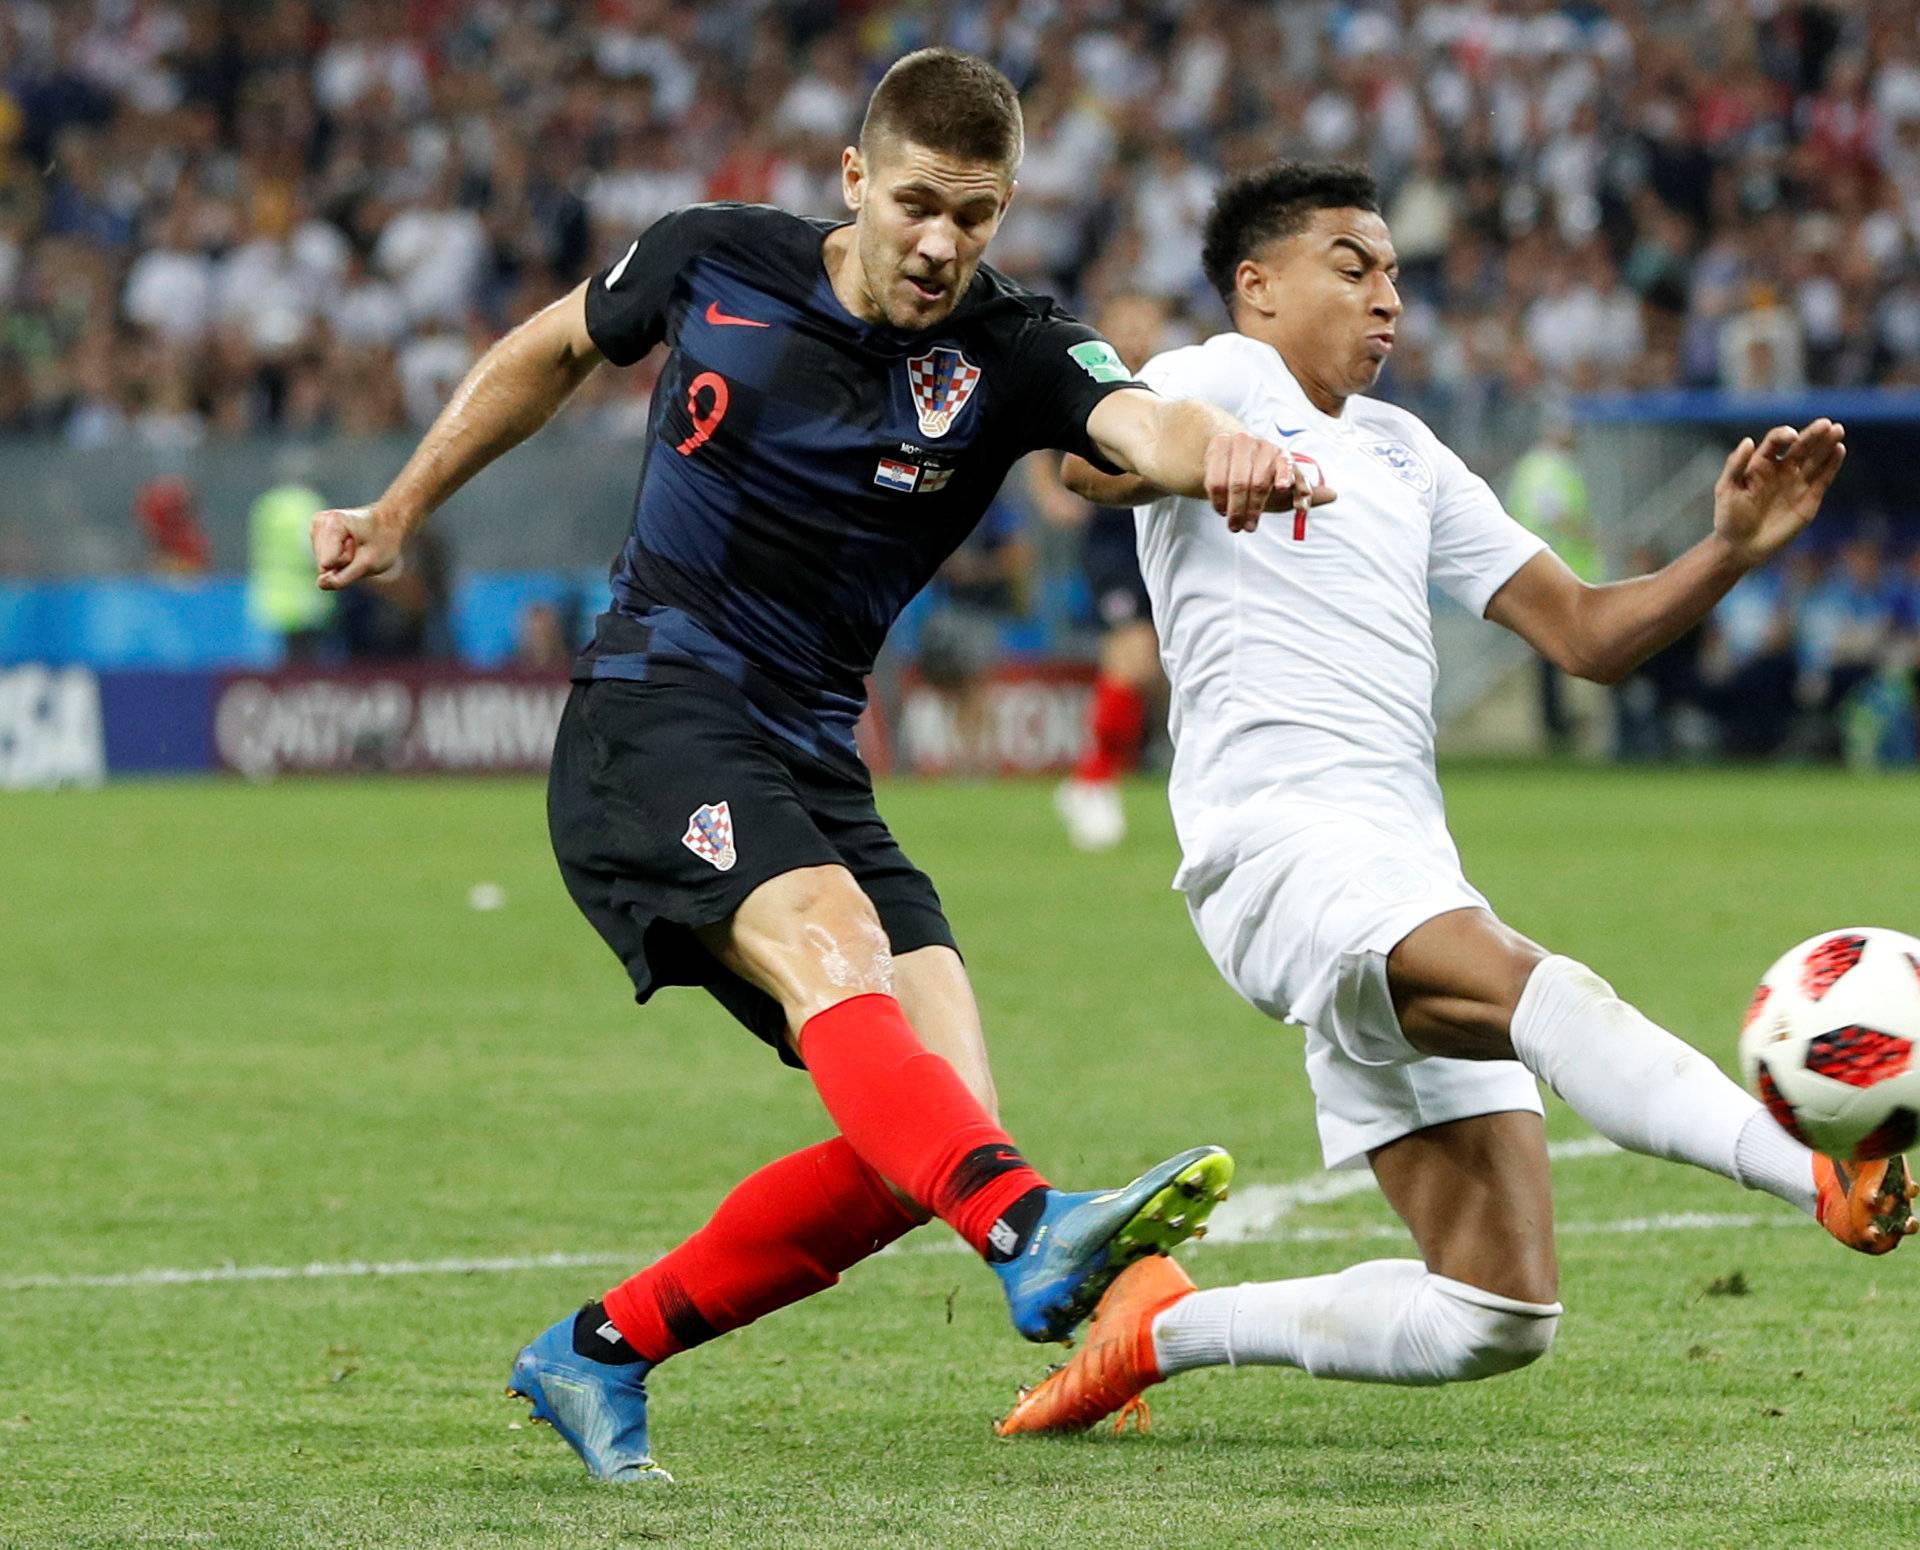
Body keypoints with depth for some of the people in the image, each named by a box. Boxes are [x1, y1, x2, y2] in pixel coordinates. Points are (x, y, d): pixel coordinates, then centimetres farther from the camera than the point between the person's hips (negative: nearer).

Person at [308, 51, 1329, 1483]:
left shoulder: (1010, 355, -3)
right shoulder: (714, 260, -1)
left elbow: (1138, 418, -26)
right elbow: (556, 349, 19)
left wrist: (1219, 449, -50)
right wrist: (400, 513, 25)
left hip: (812, 765, 4)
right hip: (651, 718, -4)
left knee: (927, 1122, -8)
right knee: (827, 939, -32)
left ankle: (599, 1354, 7)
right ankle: (1036, 1235, -56)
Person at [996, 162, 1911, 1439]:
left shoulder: (1405, 455, 28)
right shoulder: (1225, 379, 6)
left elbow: (1588, 633, 22)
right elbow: (1090, 458, -16)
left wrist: (1733, 549, 6)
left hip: (1408, 872, 8)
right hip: (1280, 841, -8)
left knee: (1500, 1317, 1)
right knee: (1544, 991, -37)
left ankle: (1169, 1327, 14)